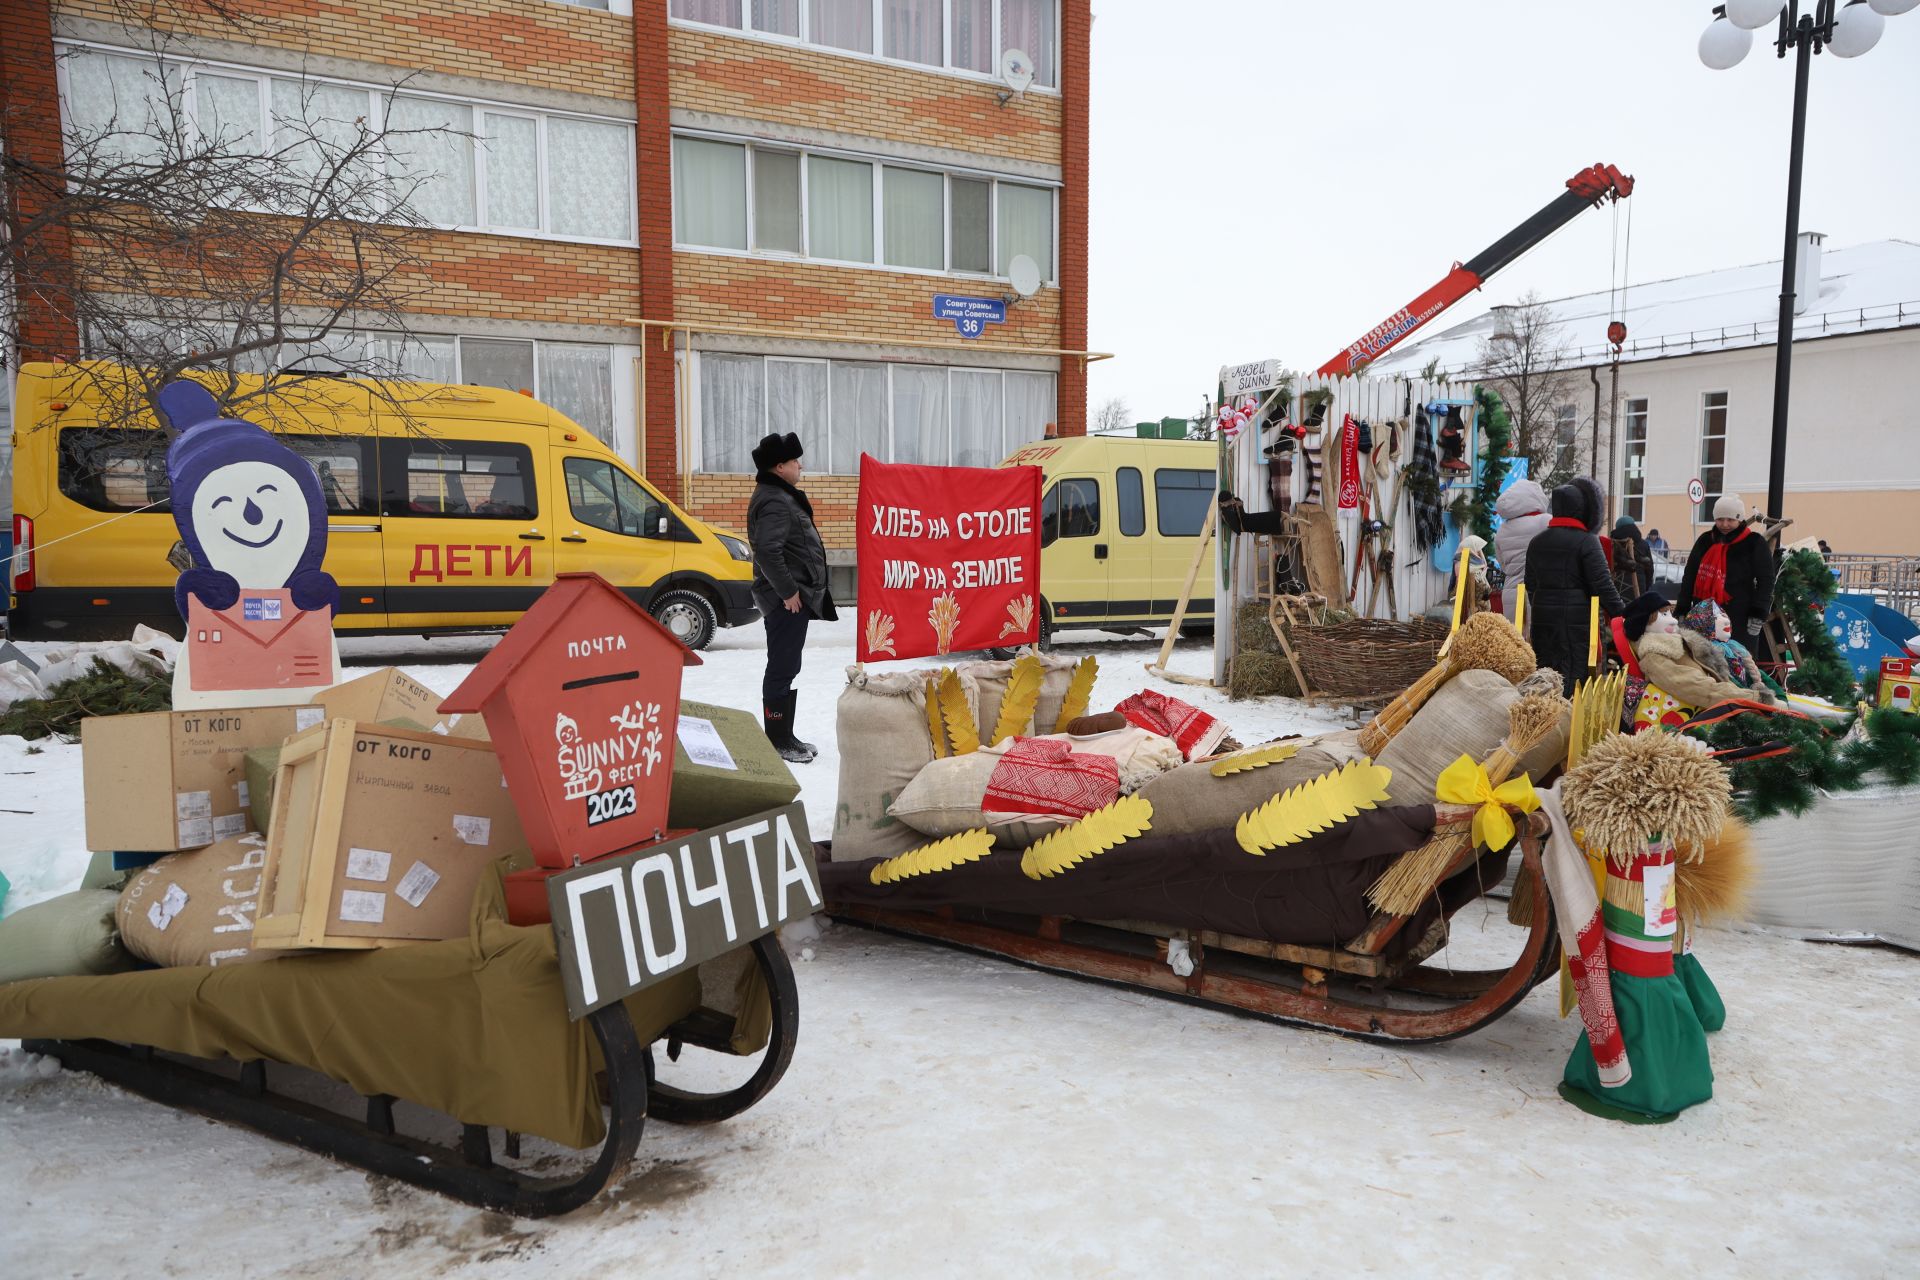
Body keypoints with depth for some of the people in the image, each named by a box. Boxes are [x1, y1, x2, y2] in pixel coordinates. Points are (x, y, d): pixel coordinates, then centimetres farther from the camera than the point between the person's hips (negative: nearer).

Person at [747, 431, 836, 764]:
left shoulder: (781, 496, 17)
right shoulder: (774, 502, -17)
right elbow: (767, 551, -28)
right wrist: (787, 591, -22)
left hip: (795, 598, 11)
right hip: (787, 600, -11)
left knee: (787, 668, 16)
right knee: (782, 669, -5)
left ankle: (785, 736, 26)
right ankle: (778, 742, 0)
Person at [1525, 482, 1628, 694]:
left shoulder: (1536, 542, 12)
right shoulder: (1586, 540, -8)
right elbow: (1602, 585, -11)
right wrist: (1621, 615, -5)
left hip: (1542, 618, 6)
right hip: (1576, 618, -6)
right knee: (1573, 673, -6)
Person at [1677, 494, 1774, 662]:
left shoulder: (1755, 543, 0)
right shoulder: (1705, 541, 12)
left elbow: (1766, 581, -3)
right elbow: (1689, 576, 15)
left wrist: (1758, 614, -12)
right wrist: (1682, 610, 9)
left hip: (1740, 617, -4)